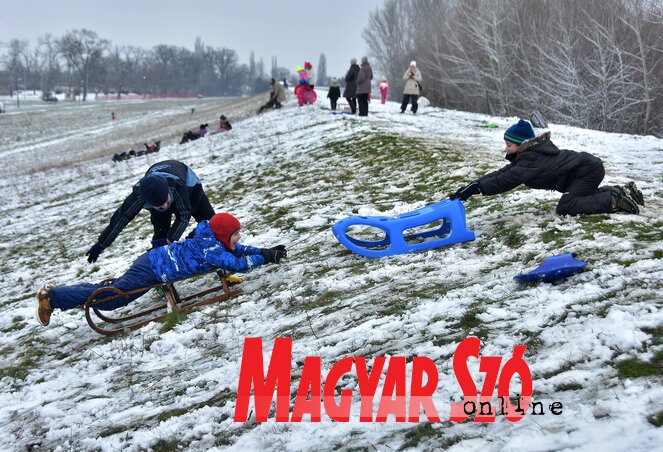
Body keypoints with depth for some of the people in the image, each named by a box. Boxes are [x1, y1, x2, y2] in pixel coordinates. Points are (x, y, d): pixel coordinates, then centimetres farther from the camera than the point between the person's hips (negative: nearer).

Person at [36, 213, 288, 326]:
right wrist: (265, 258, -19)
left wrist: (265, 251, 7)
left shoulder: (214, 241, 6)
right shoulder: (211, 249, -21)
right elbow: (237, 264, -30)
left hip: (153, 259, 9)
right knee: (112, 297, -2)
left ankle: (54, 295, 27)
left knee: (113, 291, 22)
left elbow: (240, 250, 19)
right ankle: (53, 297, 4)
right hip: (153, 269, -9)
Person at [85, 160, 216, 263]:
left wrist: (168, 241, -44)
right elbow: (120, 219, -31)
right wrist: (100, 245, -23)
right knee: (160, 234, -13)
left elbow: (183, 216, -38)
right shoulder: (138, 194, -43)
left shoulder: (176, 183, -51)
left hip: (188, 186, -1)